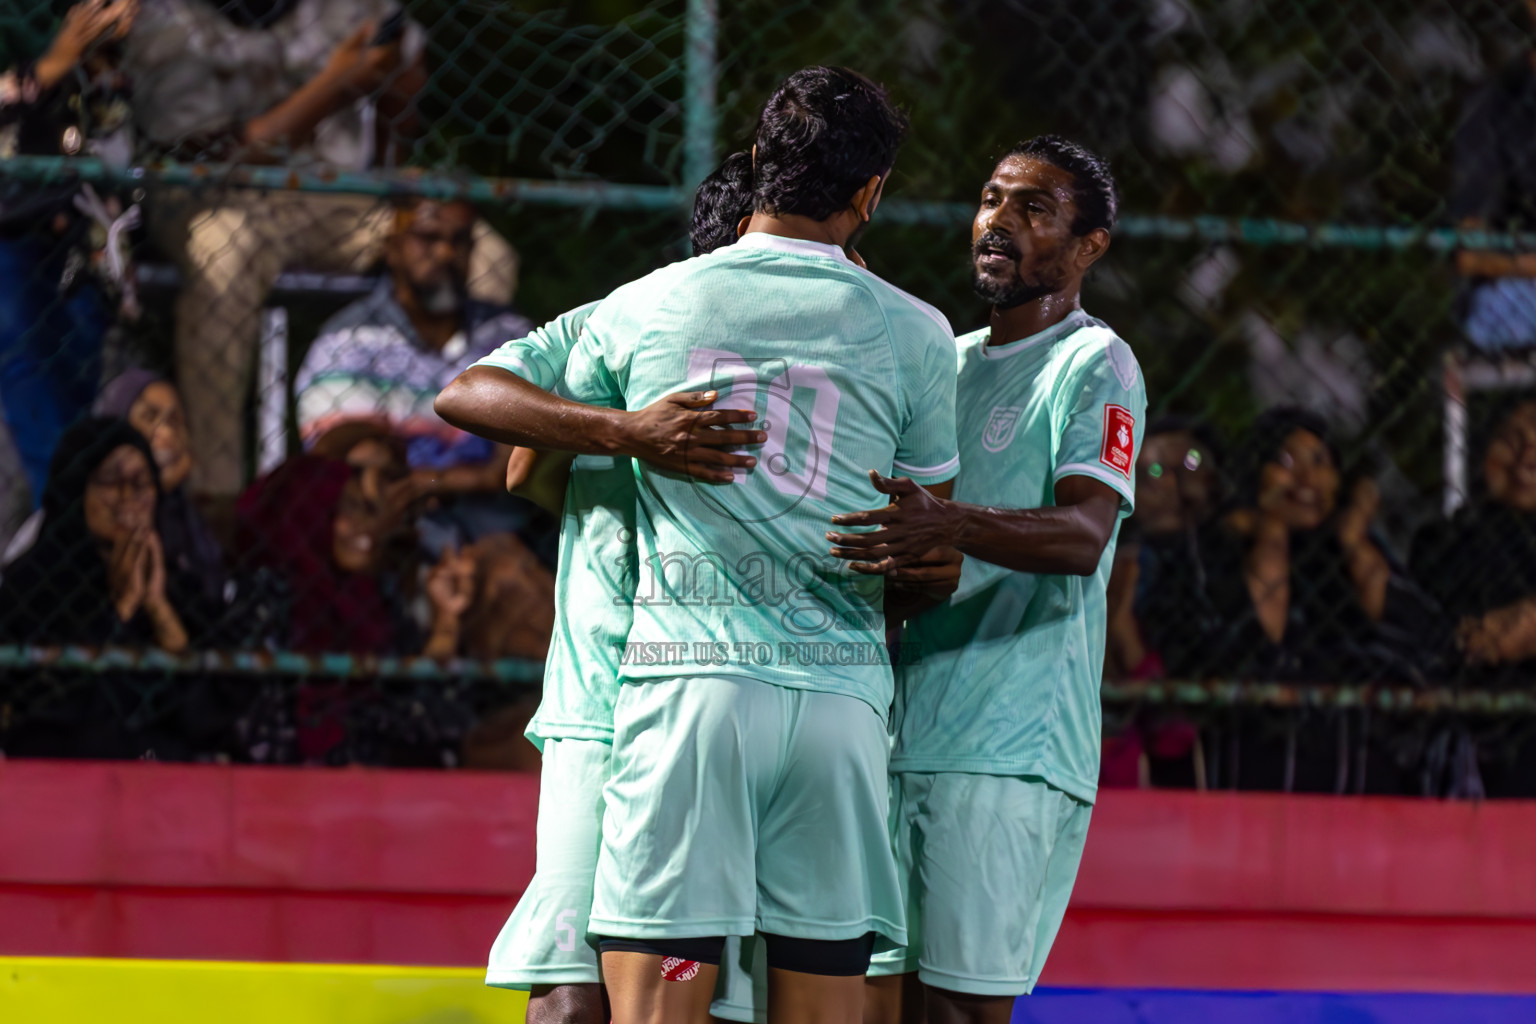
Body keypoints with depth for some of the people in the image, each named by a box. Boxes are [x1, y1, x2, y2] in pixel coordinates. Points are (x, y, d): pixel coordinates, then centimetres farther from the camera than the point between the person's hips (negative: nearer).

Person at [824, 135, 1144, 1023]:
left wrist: (948, 524, -36)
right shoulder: (947, 359, 22)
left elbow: (1084, 533, -19)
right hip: (893, 737, 7)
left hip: (1008, 749, -7)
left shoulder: (1095, 366, -2)